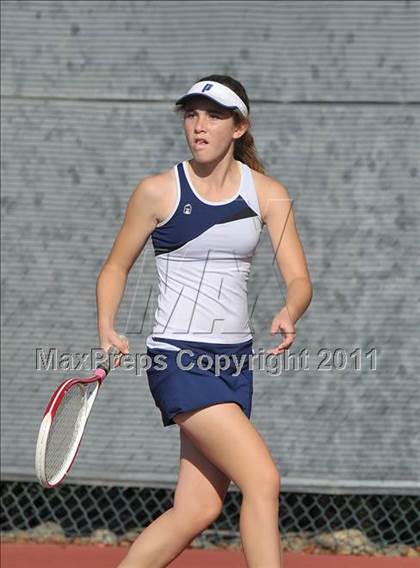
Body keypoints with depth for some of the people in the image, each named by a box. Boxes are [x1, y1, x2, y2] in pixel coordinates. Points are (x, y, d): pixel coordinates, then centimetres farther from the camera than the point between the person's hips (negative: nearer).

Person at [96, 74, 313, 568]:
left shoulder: (268, 194, 4)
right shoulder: (158, 191, -3)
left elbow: (299, 279, -1)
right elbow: (116, 267, 8)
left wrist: (289, 314, -23)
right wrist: (107, 330, -9)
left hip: (234, 360, 5)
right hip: (178, 358, -5)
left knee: (197, 510, 4)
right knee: (262, 478, -18)